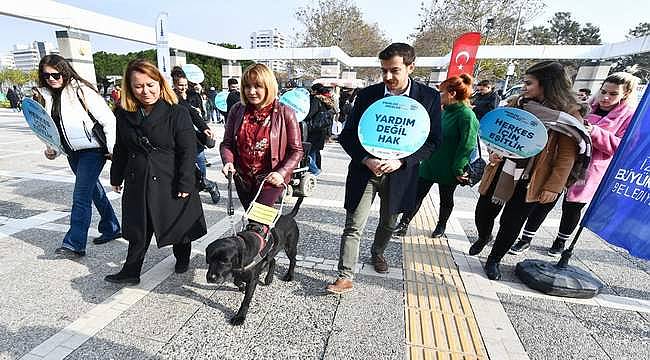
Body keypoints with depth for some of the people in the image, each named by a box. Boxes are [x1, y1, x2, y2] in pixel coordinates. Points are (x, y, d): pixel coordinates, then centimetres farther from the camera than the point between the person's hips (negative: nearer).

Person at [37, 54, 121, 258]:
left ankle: (75, 244, 1)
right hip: (73, 153, 8)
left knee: (81, 197, -8)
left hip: (92, 150, -8)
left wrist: (113, 149, -17)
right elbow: (53, 128, 18)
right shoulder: (49, 96, 10)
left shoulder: (81, 91, -12)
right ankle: (111, 228, 32)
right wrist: (53, 149, 3)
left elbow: (108, 120, -15)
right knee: (94, 191, 17)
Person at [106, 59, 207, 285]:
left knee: (179, 223, 12)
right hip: (137, 182, 4)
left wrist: (185, 184, -17)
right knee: (138, 229, 14)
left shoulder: (178, 113, -12)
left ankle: (182, 259, 37)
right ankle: (130, 272, 28)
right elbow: (120, 149, 14)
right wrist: (116, 177, 17)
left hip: (170, 182, -4)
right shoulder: (124, 114, 4)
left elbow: (188, 151, -14)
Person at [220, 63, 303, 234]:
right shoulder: (237, 110, 0)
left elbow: (296, 150, -8)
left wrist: (281, 173, -21)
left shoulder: (285, 113, -10)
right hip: (243, 178, 5)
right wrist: (228, 162, -13)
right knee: (253, 218, 18)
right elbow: (227, 143, 7)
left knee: (257, 224, -16)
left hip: (270, 178, -5)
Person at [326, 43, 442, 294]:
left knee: (389, 222, 21)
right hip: (365, 170, -1)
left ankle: (377, 253, 51)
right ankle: (345, 276, 10)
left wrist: (401, 161, -17)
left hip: (399, 173, 2)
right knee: (354, 226, -3)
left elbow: (433, 141, -4)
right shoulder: (367, 95, -5)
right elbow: (348, 135, -3)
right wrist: (366, 160, -19)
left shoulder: (429, 97, -5)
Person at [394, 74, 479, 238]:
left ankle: (441, 226, 37)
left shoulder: (467, 115, -18)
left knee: (446, 199, 16)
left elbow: (467, 145, -21)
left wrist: (458, 169, -20)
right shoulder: (445, 111, 6)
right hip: (430, 164, 7)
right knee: (417, 194, 7)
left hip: (448, 169, -6)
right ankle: (403, 224, 16)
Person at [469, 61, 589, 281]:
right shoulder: (518, 104, 4)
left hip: (530, 180, -3)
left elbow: (567, 155, -7)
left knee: (511, 223, 6)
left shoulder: (567, 114, -7)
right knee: (483, 212, 11)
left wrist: (553, 186, -13)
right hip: (501, 171, 4)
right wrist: (494, 152, -8)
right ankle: (484, 237, 45)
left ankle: (494, 260, 28)